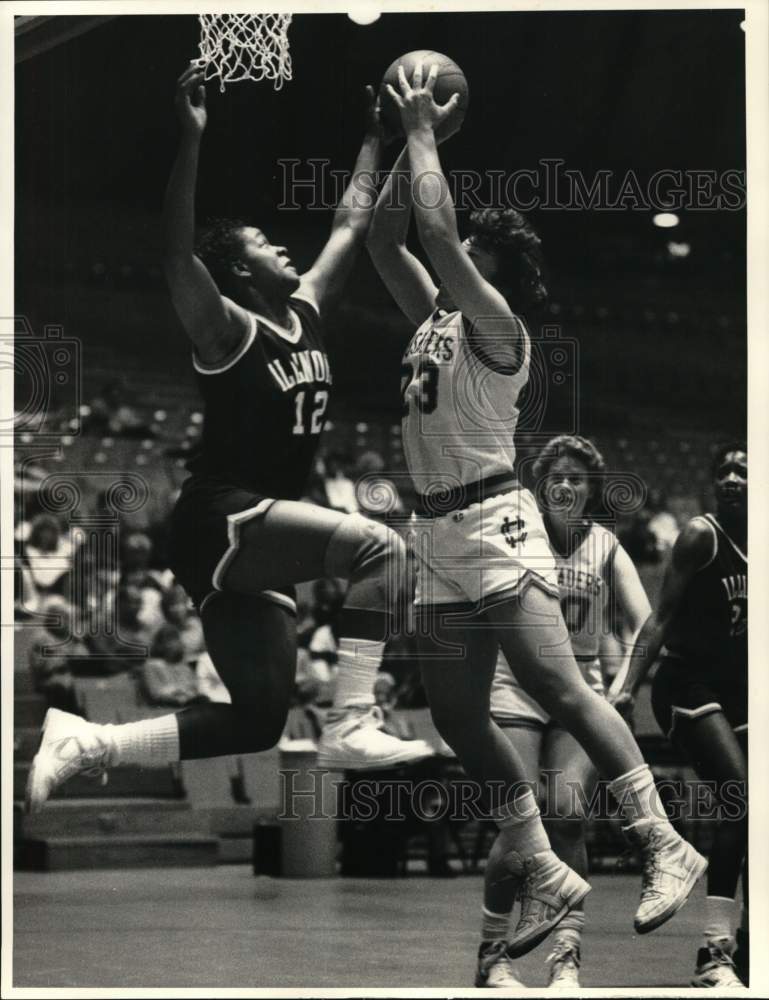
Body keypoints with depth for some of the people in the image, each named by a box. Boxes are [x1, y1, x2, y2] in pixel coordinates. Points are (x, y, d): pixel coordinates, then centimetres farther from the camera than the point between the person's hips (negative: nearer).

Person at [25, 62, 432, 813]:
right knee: (376, 546, -26)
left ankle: (83, 743, 7)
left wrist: (373, 138, 27)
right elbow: (175, 257, -25)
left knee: (259, 721, 5)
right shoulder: (228, 330, -8)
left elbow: (350, 225, 25)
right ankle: (351, 728, -26)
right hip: (219, 524, -9)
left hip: (255, 543, 9)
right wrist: (191, 137, -32)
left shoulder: (307, 312, 14)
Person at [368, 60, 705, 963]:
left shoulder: (497, 327, -7)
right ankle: (543, 877, 10)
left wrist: (422, 131, -9)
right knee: (458, 719, 5)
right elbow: (383, 238, 18)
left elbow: (434, 230, -19)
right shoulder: (436, 318, 15)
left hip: (496, 532, -9)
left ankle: (666, 848, -14)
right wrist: (412, 144, 11)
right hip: (438, 541, 9)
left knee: (558, 689, -17)